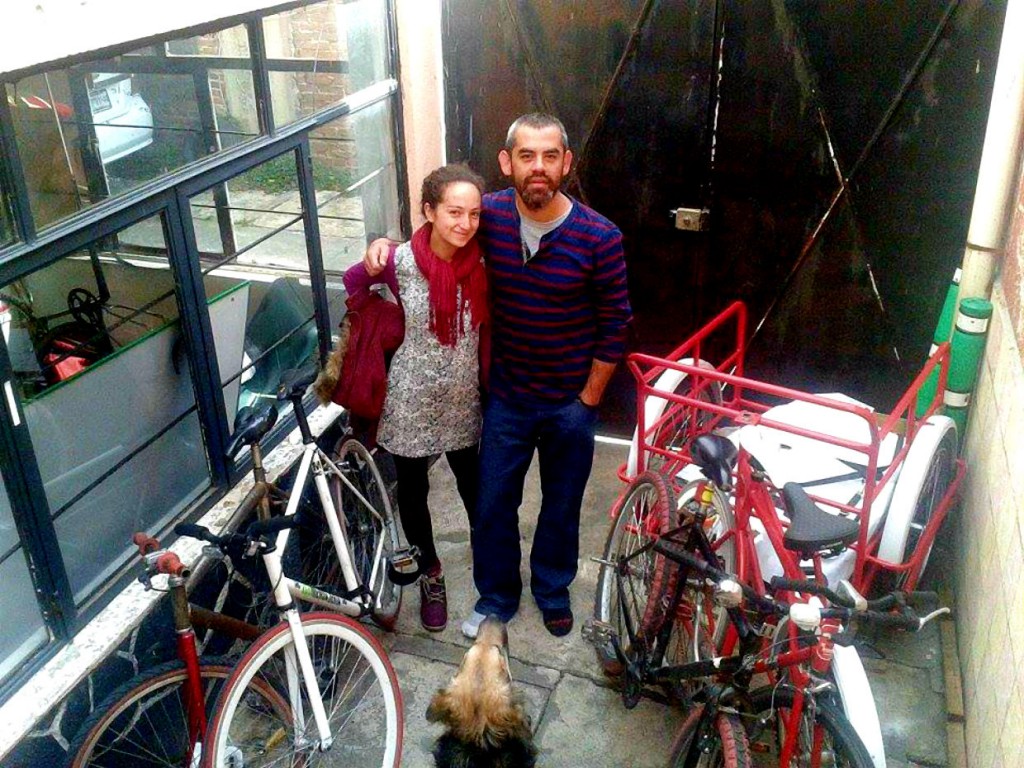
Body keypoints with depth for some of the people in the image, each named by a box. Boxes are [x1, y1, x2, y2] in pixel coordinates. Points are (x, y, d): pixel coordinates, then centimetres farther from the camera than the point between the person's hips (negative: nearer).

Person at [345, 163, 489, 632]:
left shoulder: (482, 263, -10)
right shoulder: (401, 262, -17)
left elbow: (489, 326, 3)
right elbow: (354, 281, 3)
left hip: (463, 400, 2)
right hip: (411, 400, -1)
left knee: (473, 486, 17)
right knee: (413, 491, 15)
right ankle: (430, 575, 39)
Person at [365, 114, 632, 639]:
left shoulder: (599, 237, -19)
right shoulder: (490, 216, -12)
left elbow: (614, 325, -9)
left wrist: (589, 399, -5)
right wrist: (385, 246, -12)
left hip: (571, 404, -1)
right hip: (506, 399, 2)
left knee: (561, 507, 18)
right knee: (494, 505, 14)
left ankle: (552, 590, 45)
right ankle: (497, 596, 39)